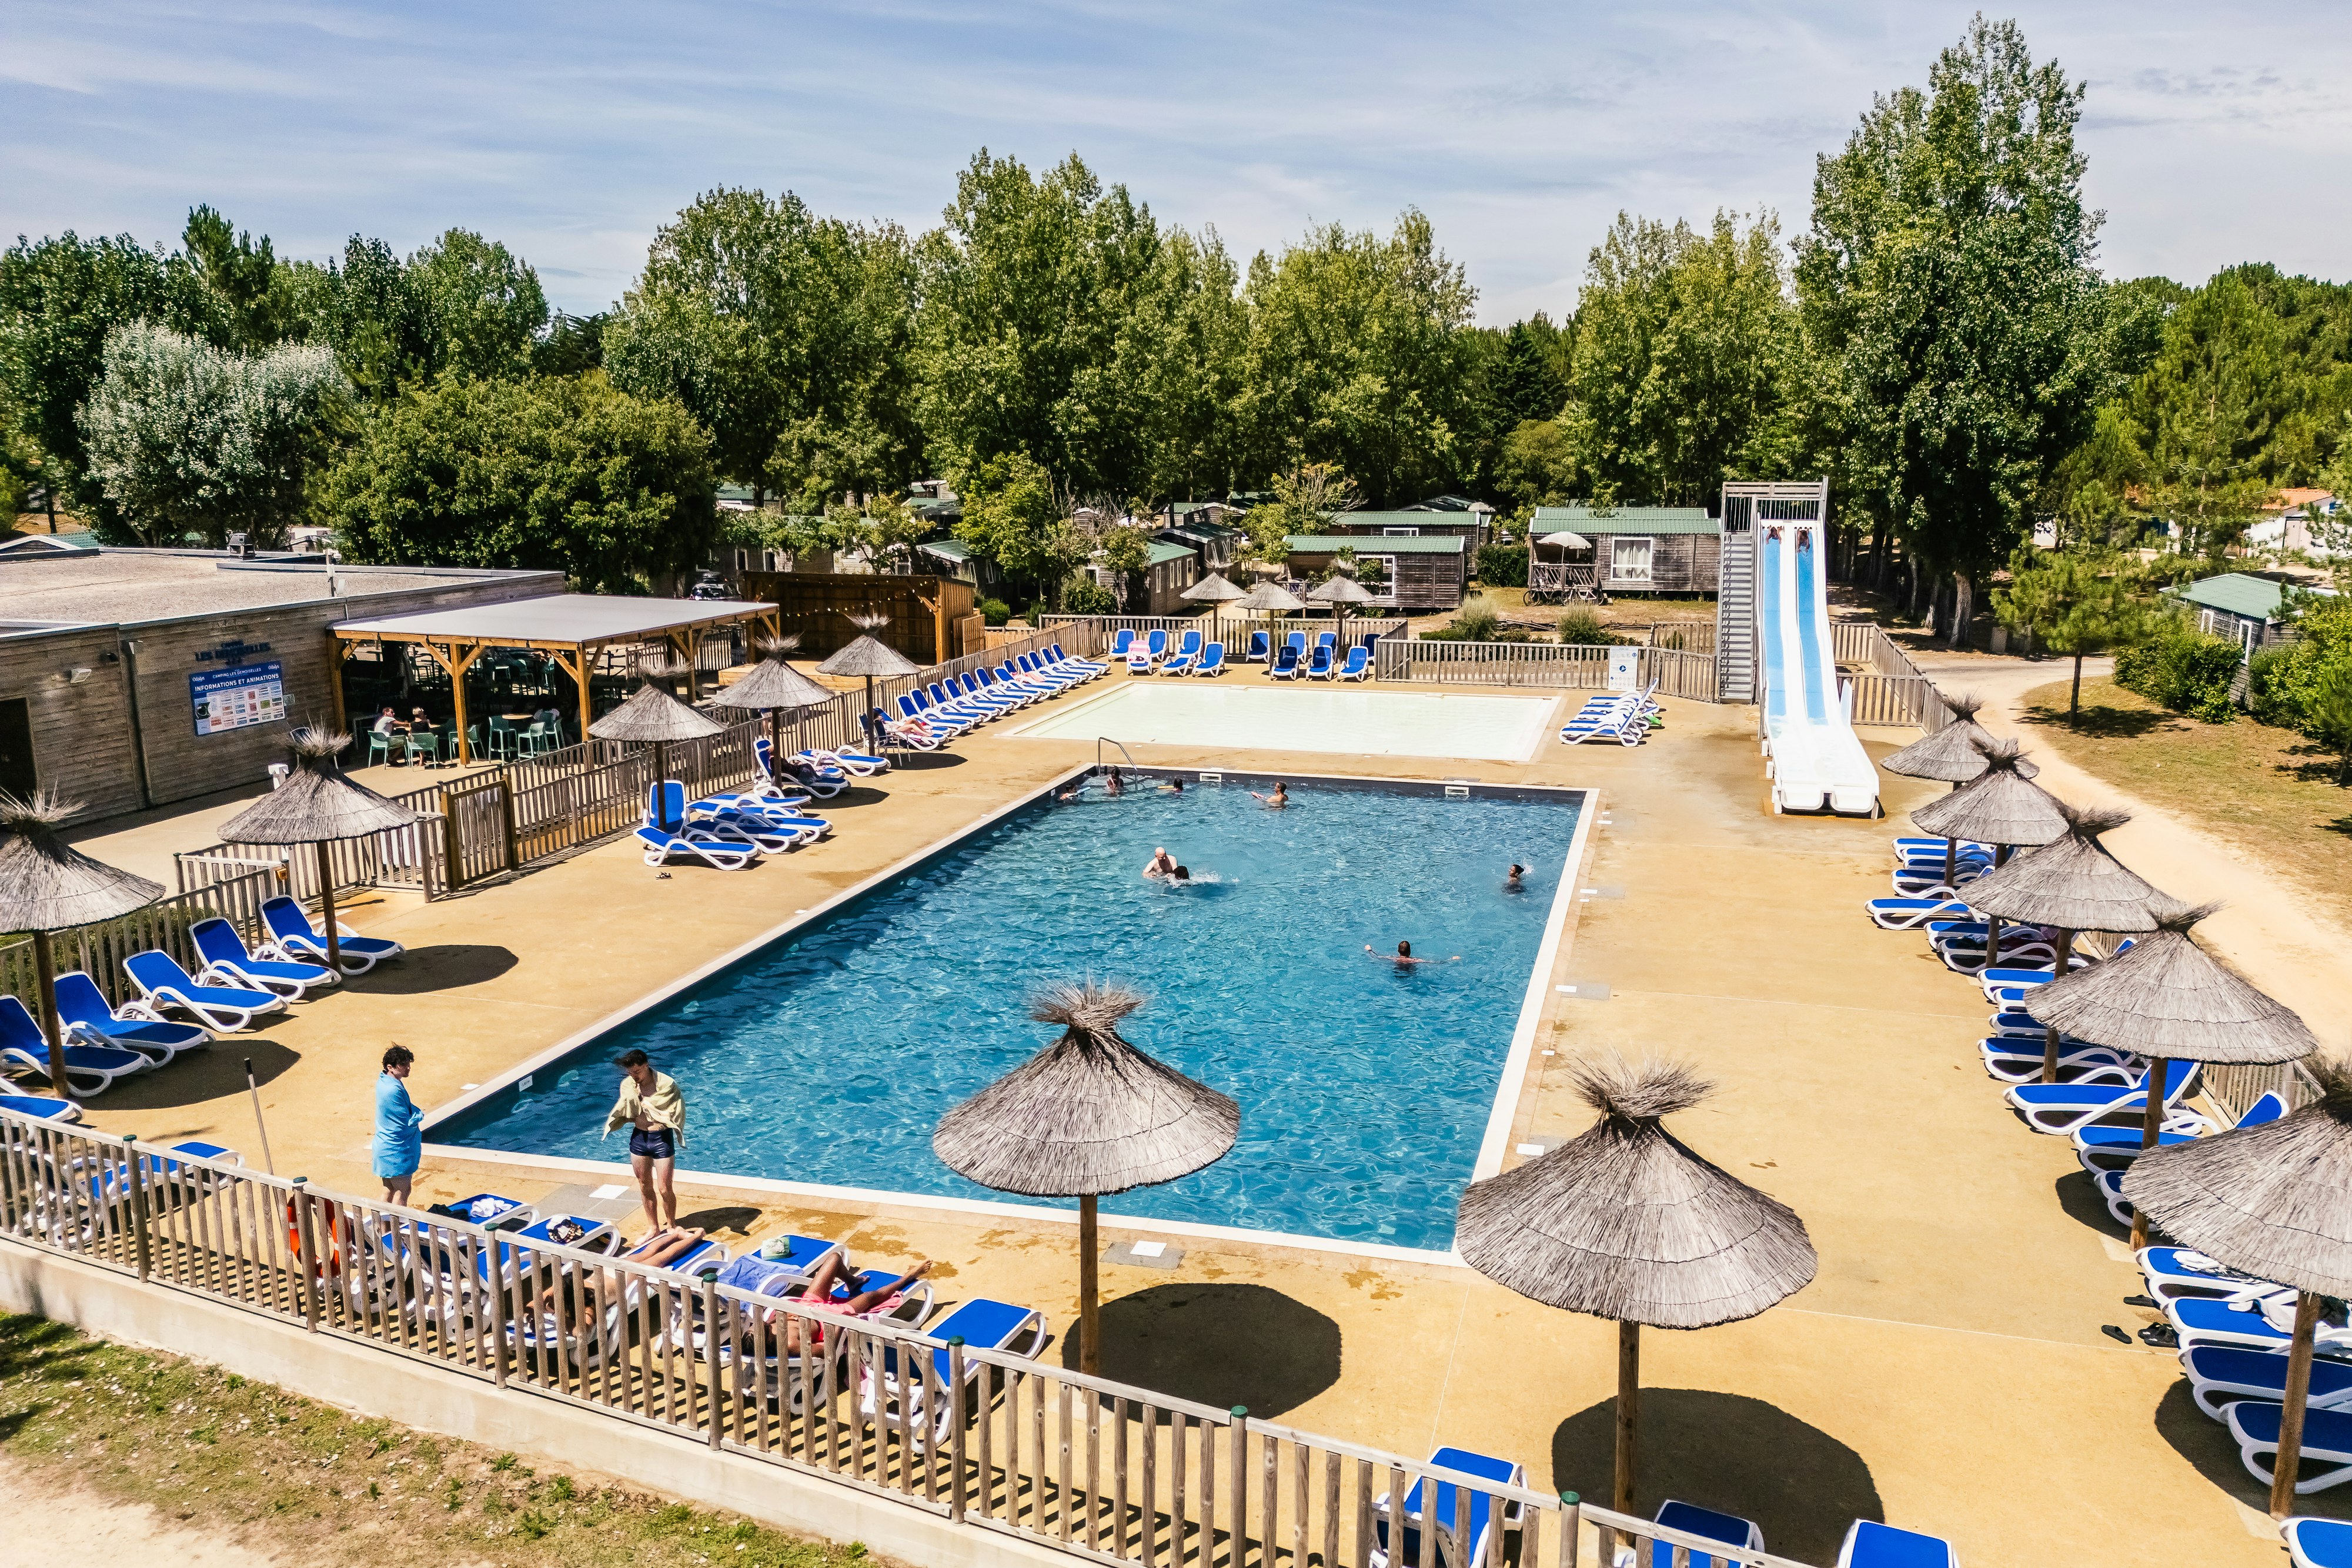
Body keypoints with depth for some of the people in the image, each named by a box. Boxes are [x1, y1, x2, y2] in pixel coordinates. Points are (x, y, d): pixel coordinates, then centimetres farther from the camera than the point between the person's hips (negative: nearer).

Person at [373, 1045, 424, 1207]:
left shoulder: (384, 1080, 3)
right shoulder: (394, 1090, -27)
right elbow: (410, 1121, -21)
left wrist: (414, 1110, -3)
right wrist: (420, 1114, -2)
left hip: (385, 1147, 9)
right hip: (397, 1151, -9)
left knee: (389, 1191, 19)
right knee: (401, 1193, 1)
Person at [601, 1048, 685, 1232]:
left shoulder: (666, 1084, -16)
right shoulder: (627, 1084, -3)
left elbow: (674, 1114, -14)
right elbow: (627, 1115, 6)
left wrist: (643, 1101, -19)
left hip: (662, 1139, -4)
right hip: (638, 1139, 4)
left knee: (664, 1189, 1)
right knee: (646, 1188, 15)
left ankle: (671, 1228, 20)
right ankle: (653, 1228, 31)